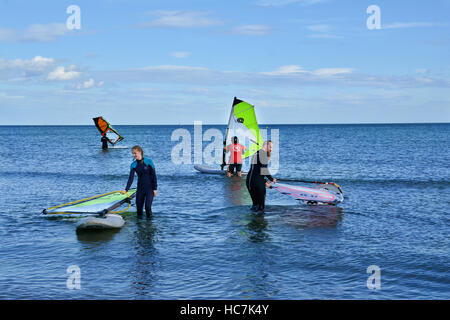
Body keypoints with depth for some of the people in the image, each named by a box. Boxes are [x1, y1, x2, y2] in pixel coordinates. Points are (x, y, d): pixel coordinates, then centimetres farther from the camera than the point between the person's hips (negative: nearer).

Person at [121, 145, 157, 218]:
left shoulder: (148, 161, -7)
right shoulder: (133, 165, 2)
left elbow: (154, 175, -5)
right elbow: (131, 178, -4)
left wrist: (155, 188, -9)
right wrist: (126, 189, -16)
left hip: (149, 187, -4)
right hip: (140, 188, 4)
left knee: (147, 206, -16)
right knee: (139, 208, 2)